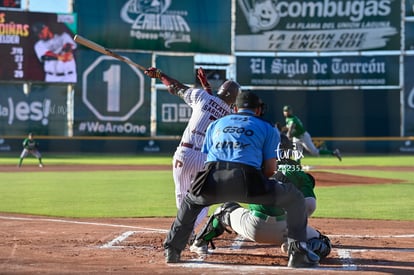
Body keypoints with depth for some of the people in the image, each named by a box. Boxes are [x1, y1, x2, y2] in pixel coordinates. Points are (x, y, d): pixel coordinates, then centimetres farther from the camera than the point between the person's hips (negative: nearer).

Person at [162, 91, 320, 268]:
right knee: (294, 198, 17)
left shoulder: (215, 124, 32)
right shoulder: (268, 128, 23)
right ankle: (298, 252, 5)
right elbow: (270, 169, 15)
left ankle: (172, 250, 33)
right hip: (246, 182, -3)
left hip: (212, 182, 3)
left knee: (191, 200, 37)